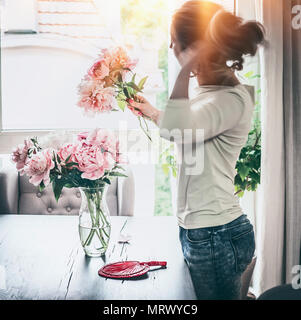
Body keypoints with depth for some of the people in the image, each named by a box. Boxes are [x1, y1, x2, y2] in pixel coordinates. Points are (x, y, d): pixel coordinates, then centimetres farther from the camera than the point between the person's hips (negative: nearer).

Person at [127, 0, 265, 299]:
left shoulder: (234, 99, -20)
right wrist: (152, 112, 35)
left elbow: (177, 131, -39)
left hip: (216, 237, -10)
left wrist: (187, 68, -33)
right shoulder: (208, 92, 10)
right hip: (199, 231, 10)